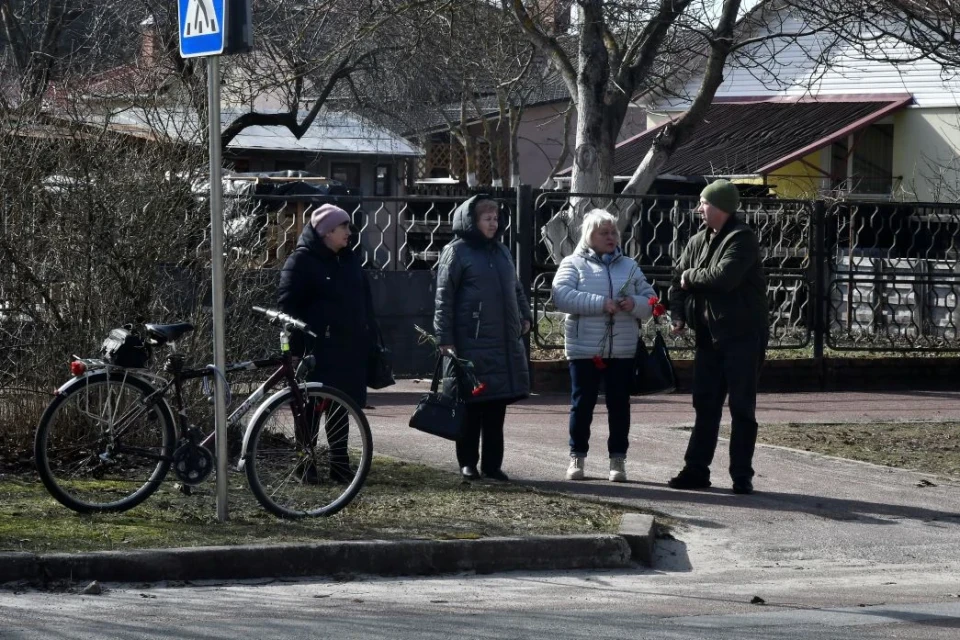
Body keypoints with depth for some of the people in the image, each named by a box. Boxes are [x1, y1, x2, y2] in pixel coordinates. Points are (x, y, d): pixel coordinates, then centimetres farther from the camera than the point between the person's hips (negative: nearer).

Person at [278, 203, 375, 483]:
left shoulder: (349, 260, 14)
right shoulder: (302, 261, -7)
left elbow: (365, 301, 18)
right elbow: (289, 305, -10)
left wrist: (369, 340, 12)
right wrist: (298, 345, -16)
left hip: (349, 351, 7)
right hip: (318, 352, -7)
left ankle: (340, 464, 16)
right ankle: (306, 464, 8)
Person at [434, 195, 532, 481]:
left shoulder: (501, 251, 16)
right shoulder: (457, 252, -5)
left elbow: (516, 289, 28)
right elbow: (444, 297, -8)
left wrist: (525, 316, 15)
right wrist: (444, 339, -12)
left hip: (505, 344, 6)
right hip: (472, 343, -6)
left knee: (497, 408, 7)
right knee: (472, 406, -1)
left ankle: (492, 465, 12)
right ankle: (468, 463, 9)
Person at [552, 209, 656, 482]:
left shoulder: (629, 266, 13)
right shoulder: (573, 264, 1)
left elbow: (650, 301, 12)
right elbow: (562, 296, -16)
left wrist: (635, 304, -12)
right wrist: (600, 304, -23)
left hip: (623, 350, 3)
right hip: (585, 349, -3)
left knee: (619, 405, 5)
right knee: (582, 404, 4)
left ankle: (618, 458, 11)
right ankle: (577, 457, 14)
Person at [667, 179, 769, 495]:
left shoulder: (742, 239, -13)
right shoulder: (698, 242, 11)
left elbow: (724, 276, -26)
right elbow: (679, 280, 12)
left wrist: (691, 275, -10)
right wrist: (678, 315, -3)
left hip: (743, 335, -7)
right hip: (709, 336, 7)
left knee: (742, 407, -2)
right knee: (705, 404, 9)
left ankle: (742, 475, 2)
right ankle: (696, 469, 13)